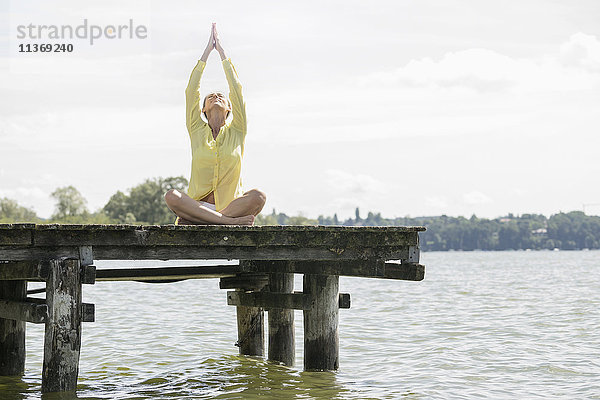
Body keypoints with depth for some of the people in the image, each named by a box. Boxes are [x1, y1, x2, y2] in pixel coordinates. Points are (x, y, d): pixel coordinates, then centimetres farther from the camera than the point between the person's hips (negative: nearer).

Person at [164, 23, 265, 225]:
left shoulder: (236, 131, 13)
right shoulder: (197, 130, 14)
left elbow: (236, 89, 9)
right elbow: (191, 91, 8)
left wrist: (222, 53, 15)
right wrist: (207, 52, 12)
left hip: (231, 204, 0)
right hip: (198, 204, 0)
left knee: (258, 196, -32)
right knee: (171, 196, -32)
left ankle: (192, 222, -33)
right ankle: (231, 220, -38)